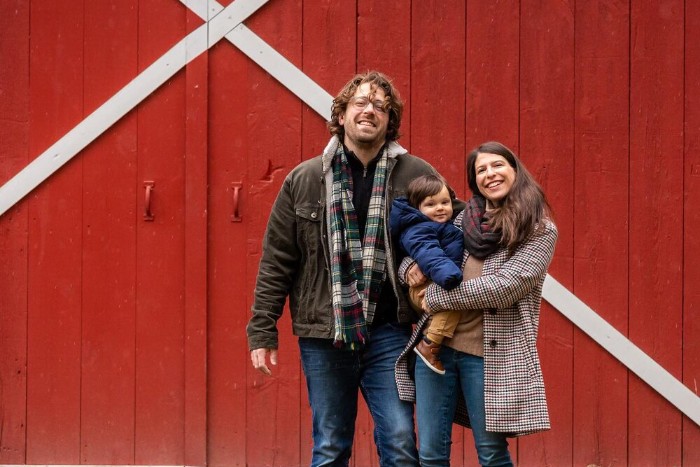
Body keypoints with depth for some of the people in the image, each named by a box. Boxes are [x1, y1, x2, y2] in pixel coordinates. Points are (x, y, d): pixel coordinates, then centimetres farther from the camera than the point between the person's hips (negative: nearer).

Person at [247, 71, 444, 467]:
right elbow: (276, 262, 6)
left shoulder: (417, 176, 3)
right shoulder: (304, 180, 5)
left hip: (388, 334, -1)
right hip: (323, 335, 1)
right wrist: (262, 331, 3)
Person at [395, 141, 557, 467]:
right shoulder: (464, 218, 12)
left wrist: (439, 297, -13)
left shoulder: (539, 231, -3)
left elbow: (508, 285, -16)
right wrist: (411, 267, 0)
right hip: (436, 344, 5)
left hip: (490, 354, -5)